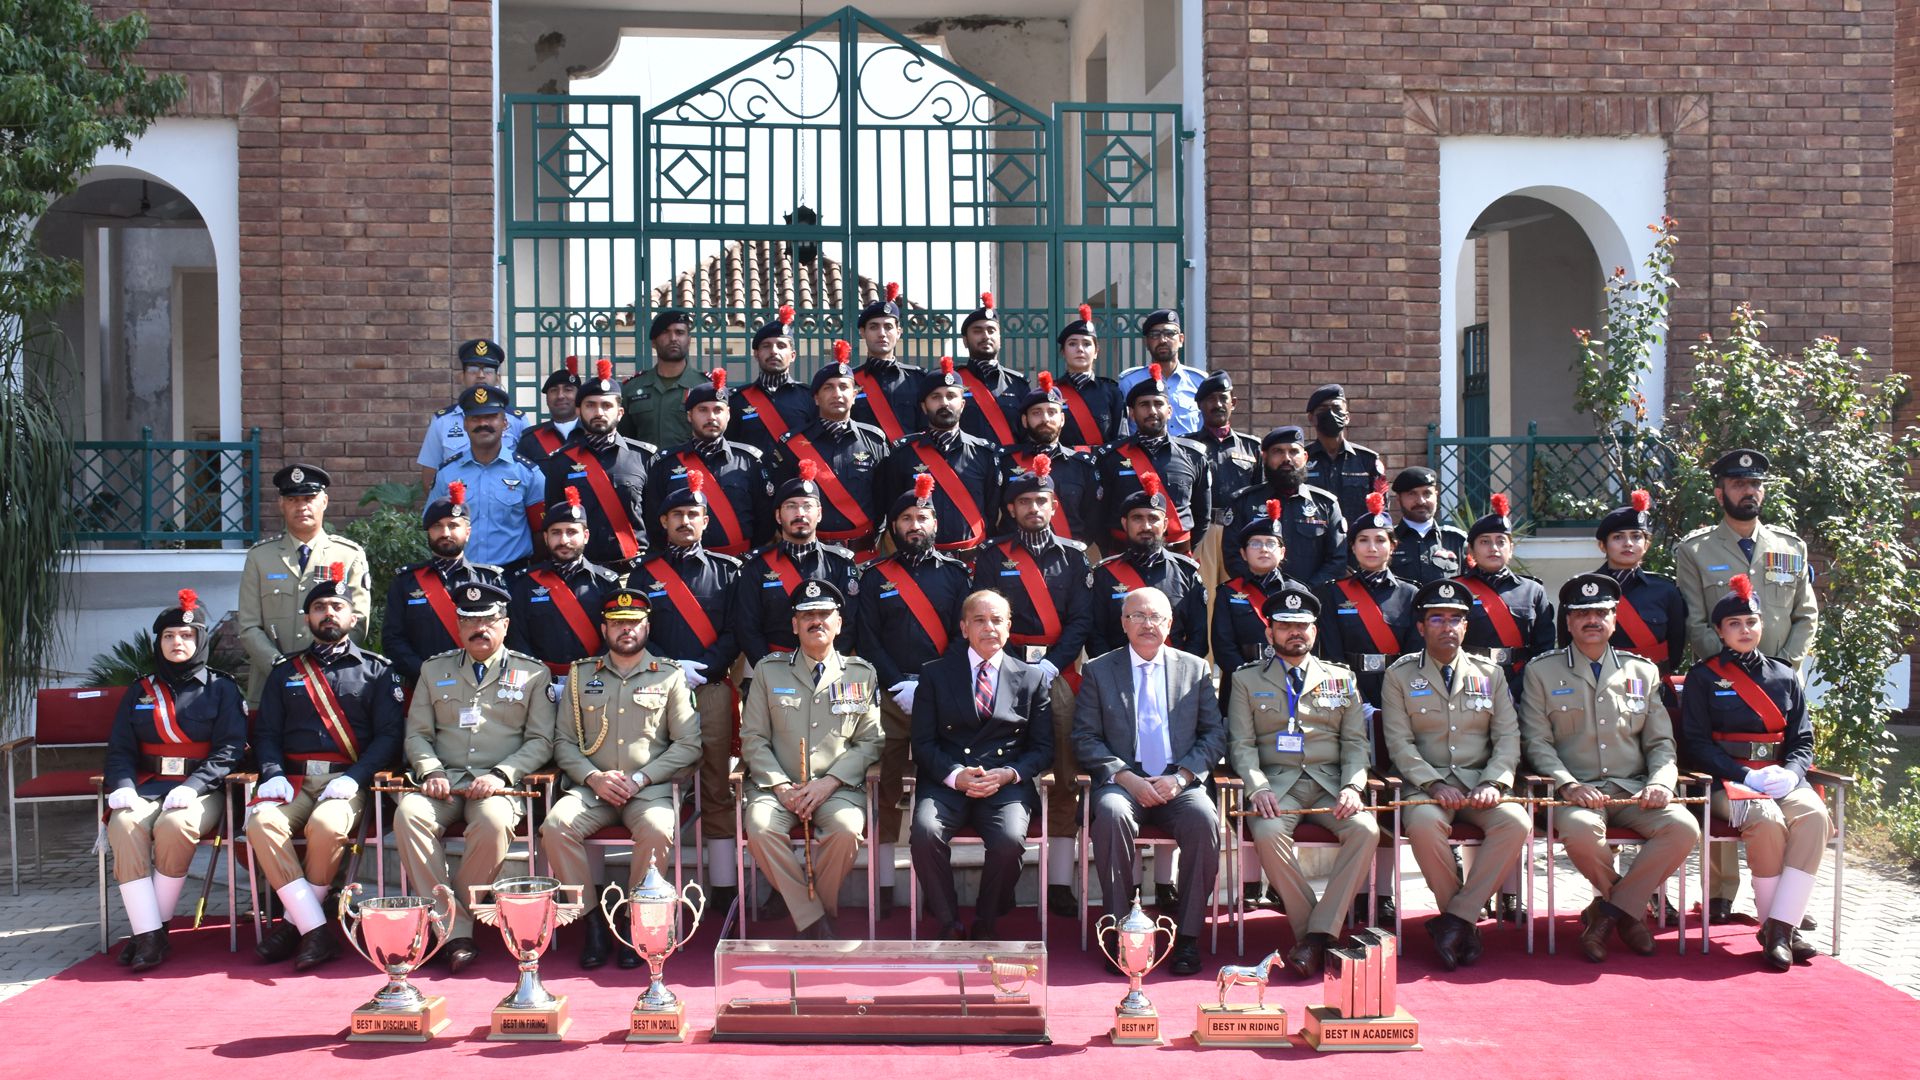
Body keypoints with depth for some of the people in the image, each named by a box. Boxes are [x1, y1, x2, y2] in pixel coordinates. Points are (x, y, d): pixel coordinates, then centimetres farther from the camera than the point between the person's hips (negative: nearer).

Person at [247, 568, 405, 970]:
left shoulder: (378, 671, 13)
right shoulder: (285, 673, 22)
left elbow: (389, 735, 1)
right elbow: (266, 734, 14)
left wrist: (353, 778, -14)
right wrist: (273, 774, -8)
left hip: (348, 781, -3)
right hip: (294, 781, 3)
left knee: (326, 827, -34)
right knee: (263, 822, -29)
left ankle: (296, 923, -14)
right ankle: (317, 931, -26)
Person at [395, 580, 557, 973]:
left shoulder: (533, 674, 11)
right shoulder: (434, 669, 19)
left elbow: (540, 741, 5)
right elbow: (416, 734, 14)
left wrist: (501, 775, -11)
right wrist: (431, 773, -6)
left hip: (497, 785, -2)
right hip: (444, 781, 2)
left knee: (493, 823, -37)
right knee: (409, 814, -30)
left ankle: (461, 914, -20)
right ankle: (454, 931, -29)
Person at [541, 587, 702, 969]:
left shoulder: (669, 676, 9)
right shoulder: (580, 674, 15)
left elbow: (688, 745, 3)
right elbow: (563, 742, 11)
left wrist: (639, 779, -9)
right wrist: (594, 777, -8)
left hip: (649, 787, -2)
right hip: (592, 786, 2)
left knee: (658, 830, -34)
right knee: (555, 826, -28)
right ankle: (593, 918, -12)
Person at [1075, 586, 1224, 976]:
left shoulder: (1195, 669, 13)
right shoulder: (1098, 670, 9)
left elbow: (1214, 734, 9)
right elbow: (1085, 739, 3)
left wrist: (1181, 776, -8)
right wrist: (1126, 778, -12)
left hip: (1179, 784, 1)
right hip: (1123, 782, -1)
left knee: (1204, 819, -31)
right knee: (1111, 813, -35)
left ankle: (1187, 935, -19)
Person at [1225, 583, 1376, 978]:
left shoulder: (1341, 678, 18)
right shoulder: (1247, 680, 14)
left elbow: (1355, 741, 11)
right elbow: (1241, 744, 5)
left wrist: (1352, 786, -8)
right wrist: (1258, 787, -14)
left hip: (1330, 783, 2)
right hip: (1277, 783, -1)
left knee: (1366, 830, -29)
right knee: (1268, 832, -34)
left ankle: (1318, 935, -26)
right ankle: (1308, 929, -20)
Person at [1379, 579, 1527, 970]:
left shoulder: (1489, 673, 13)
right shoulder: (1399, 675, 6)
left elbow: (1508, 736, 6)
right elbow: (1399, 743, -3)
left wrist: (1493, 783, -12)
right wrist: (1435, 785, -17)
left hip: (1480, 782, 2)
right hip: (1425, 784, -2)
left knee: (1516, 822, -29)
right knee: (1424, 824, -36)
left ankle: (1456, 918, -21)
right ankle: (1464, 919, -15)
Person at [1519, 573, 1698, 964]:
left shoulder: (1642, 671, 16)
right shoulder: (1541, 671, 8)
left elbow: (1661, 742, 13)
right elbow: (1536, 741, 1)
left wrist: (1660, 783, -8)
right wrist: (1568, 785, -16)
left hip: (1633, 789, 3)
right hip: (1577, 792, -3)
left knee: (1683, 828, -27)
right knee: (1579, 830, -37)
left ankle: (1609, 910, -11)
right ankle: (1630, 908, -6)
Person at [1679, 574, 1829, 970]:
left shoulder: (1785, 678, 16)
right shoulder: (1703, 677, 5)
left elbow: (1803, 740, 13)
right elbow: (1695, 744, -2)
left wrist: (1790, 773, -10)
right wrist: (1747, 776, -15)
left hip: (1781, 778, 4)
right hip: (1727, 781, -4)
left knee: (1814, 815, -30)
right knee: (1766, 819, -36)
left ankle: (1782, 927, -30)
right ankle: (1771, 926, -21)